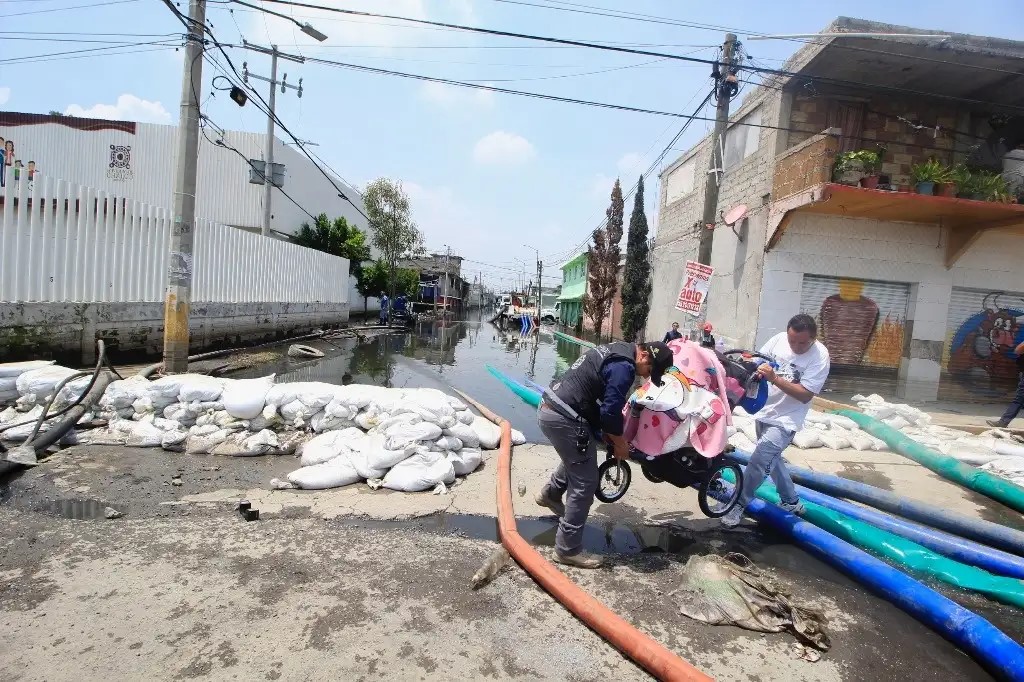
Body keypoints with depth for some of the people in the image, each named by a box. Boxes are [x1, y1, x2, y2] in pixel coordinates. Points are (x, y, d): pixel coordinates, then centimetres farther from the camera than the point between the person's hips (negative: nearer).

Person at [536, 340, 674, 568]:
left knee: (579, 455, 33)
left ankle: (550, 494, 48)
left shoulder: (618, 350, 16)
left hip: (549, 407, 10)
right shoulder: (624, 367, -15)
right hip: (563, 418, -10)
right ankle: (568, 549, 8)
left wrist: (611, 435, 22)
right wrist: (620, 443, 1)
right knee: (585, 483, 0)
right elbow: (610, 411, -17)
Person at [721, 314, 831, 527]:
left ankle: (739, 504, 1)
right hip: (765, 412, 6)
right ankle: (791, 502, 40)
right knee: (771, 458, 20)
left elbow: (805, 395, -23)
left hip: (785, 419, -6)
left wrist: (774, 378, -32)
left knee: (759, 458, -16)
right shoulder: (778, 339, -6)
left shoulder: (820, 356, -18)